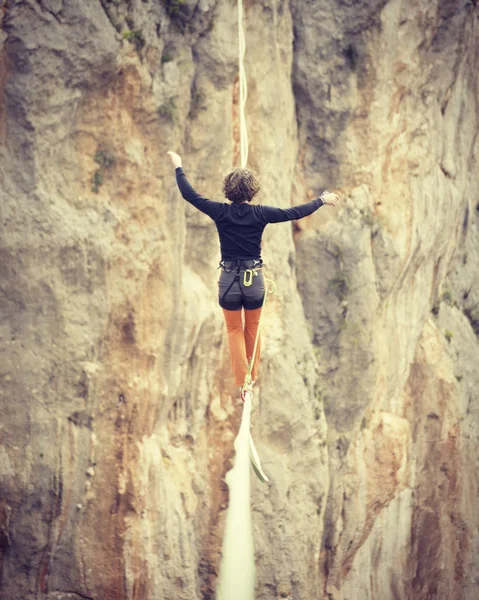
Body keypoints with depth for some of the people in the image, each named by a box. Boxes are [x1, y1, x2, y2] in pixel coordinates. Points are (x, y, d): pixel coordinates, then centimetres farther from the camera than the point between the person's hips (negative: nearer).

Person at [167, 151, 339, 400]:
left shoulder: (221, 212, -11)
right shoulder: (260, 213, -10)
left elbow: (189, 194, -3)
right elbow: (295, 212, -4)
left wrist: (178, 167, 10)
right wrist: (322, 200, 10)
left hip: (229, 280, -1)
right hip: (254, 279, 1)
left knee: (234, 331, 13)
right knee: (252, 328, 21)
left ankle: (242, 381, 4)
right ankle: (252, 375, 33)